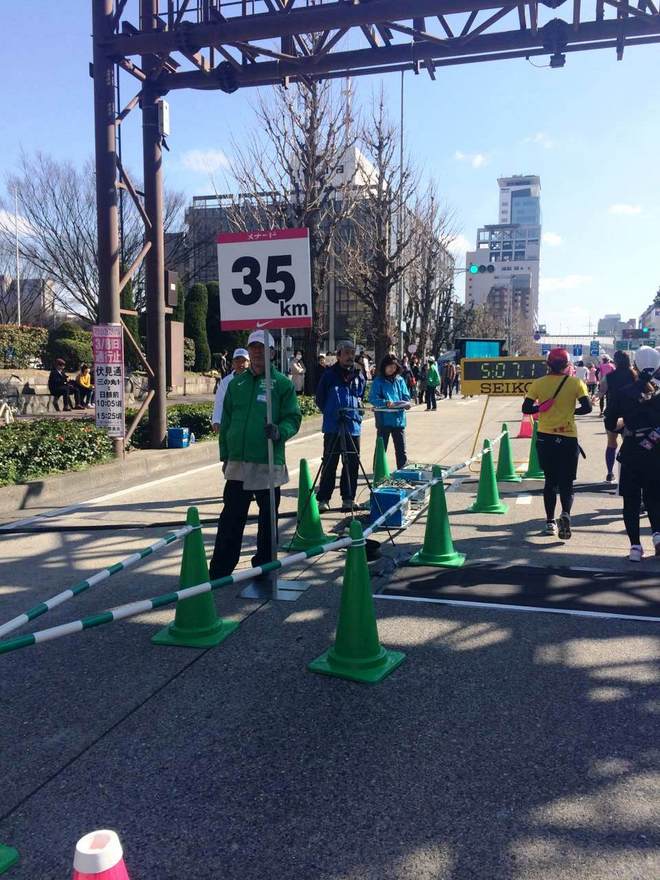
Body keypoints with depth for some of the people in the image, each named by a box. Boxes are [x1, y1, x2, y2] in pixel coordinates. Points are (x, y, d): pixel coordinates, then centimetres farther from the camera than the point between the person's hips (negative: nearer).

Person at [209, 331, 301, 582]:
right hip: (238, 463, 3)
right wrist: (225, 454, 10)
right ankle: (219, 569, 12)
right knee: (231, 518, 6)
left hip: (269, 464, -3)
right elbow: (226, 422, 14)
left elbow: (293, 418, -2)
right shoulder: (236, 383, 11)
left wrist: (280, 431, -22)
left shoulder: (283, 383, 0)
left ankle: (264, 566, 22)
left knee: (268, 518, 9)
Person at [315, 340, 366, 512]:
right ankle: (323, 499, 7)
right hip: (332, 428, -3)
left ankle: (348, 498, 18)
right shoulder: (329, 375, -4)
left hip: (353, 427, 4)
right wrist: (331, 413, 5)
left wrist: (357, 412, 11)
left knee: (352, 465, 8)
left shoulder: (359, 376, 6)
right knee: (329, 464, 1)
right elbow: (320, 399, 5)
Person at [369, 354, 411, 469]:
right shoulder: (378, 381, -3)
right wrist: (386, 402, -26)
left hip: (399, 420, 3)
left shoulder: (400, 380, 8)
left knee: (401, 451, 5)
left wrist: (406, 403, -13)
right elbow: (372, 398, -10)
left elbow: (406, 397, 9)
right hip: (384, 420, -3)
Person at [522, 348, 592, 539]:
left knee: (550, 480, 14)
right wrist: (571, 411, 7)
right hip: (568, 438, -2)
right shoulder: (575, 382, -5)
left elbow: (526, 408, -4)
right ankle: (565, 514, -21)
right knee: (566, 482, 5)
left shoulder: (538, 383, -2)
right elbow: (587, 407, -11)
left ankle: (550, 522, 17)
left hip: (545, 437, 2)